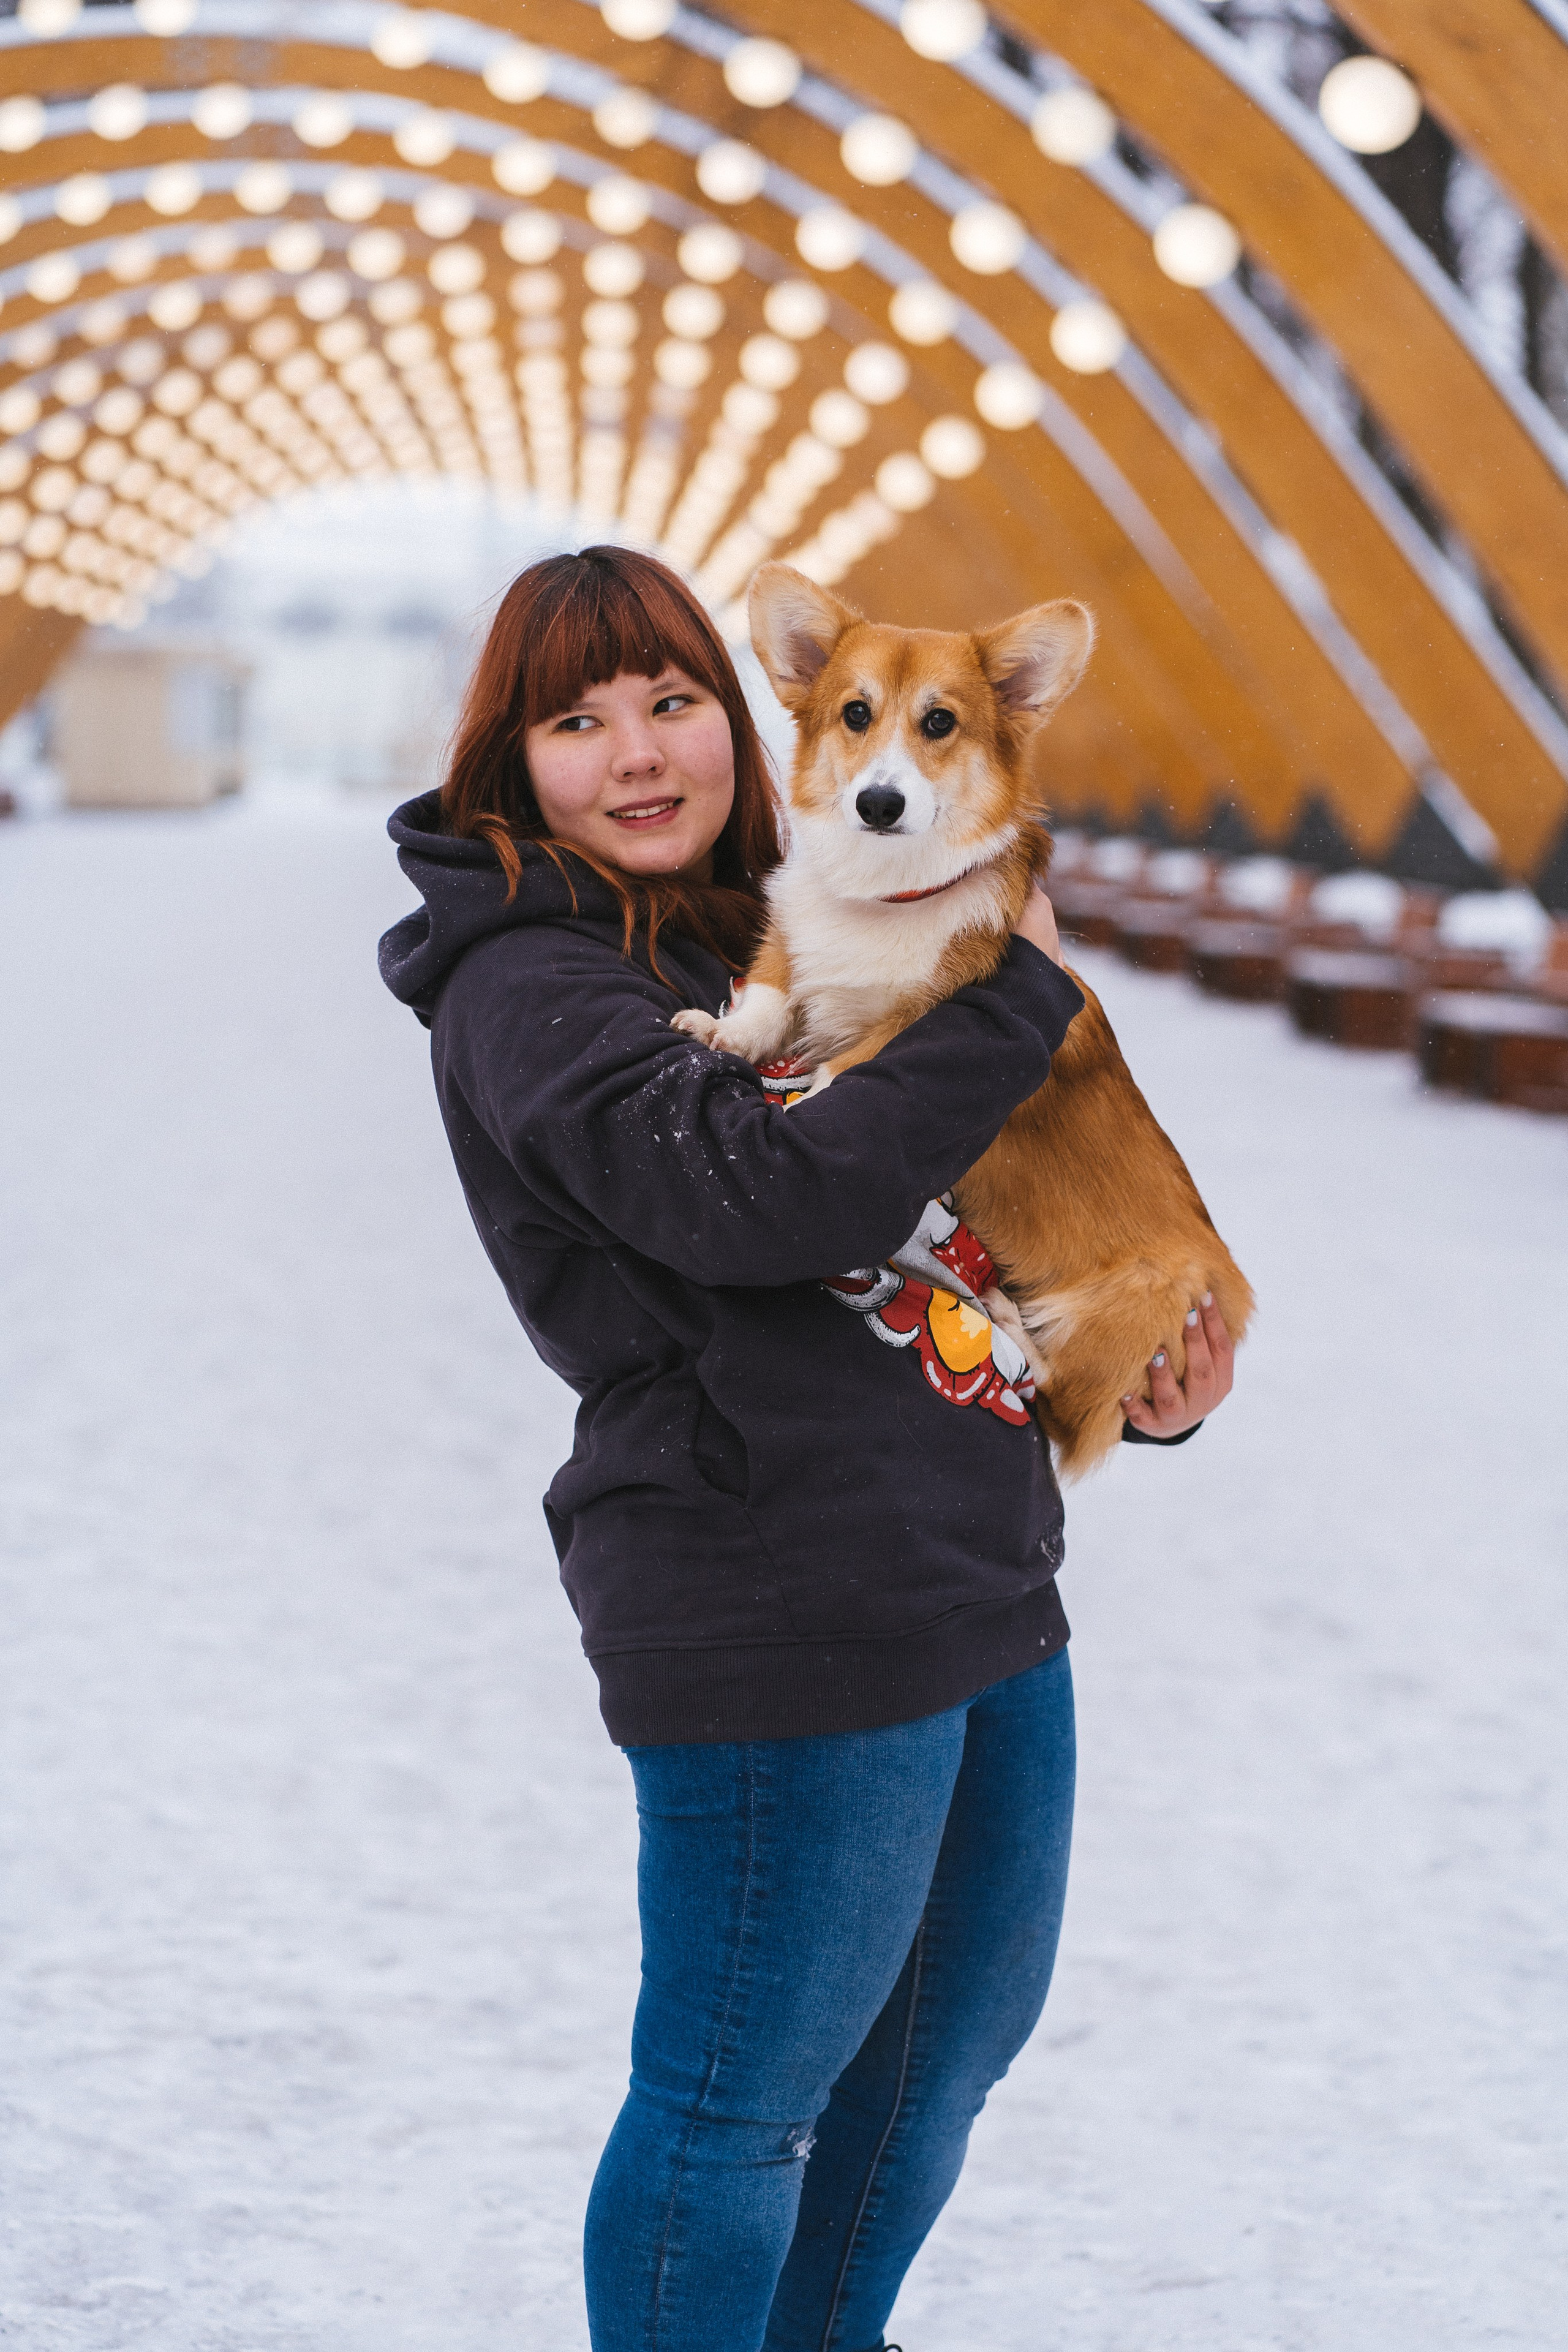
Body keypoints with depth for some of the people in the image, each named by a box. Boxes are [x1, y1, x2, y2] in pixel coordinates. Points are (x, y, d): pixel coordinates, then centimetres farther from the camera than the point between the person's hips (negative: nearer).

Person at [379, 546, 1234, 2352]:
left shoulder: (755, 947, 16)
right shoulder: (529, 987, -11)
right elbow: (762, 1198, -26)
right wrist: (1019, 1000, -16)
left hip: (982, 1577, 9)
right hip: (779, 1613, -9)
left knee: (952, 2039, 21)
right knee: (743, 2086, 1)